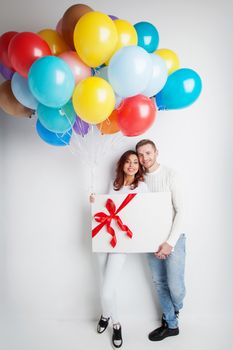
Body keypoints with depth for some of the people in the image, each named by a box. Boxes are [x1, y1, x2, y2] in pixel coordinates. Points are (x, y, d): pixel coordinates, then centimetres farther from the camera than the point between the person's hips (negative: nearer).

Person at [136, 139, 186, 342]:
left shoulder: (169, 175, -9)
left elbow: (180, 211, -12)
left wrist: (170, 242, -19)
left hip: (173, 237, -4)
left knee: (175, 285, -5)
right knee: (160, 283, 10)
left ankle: (174, 310, 31)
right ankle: (171, 325, 30)